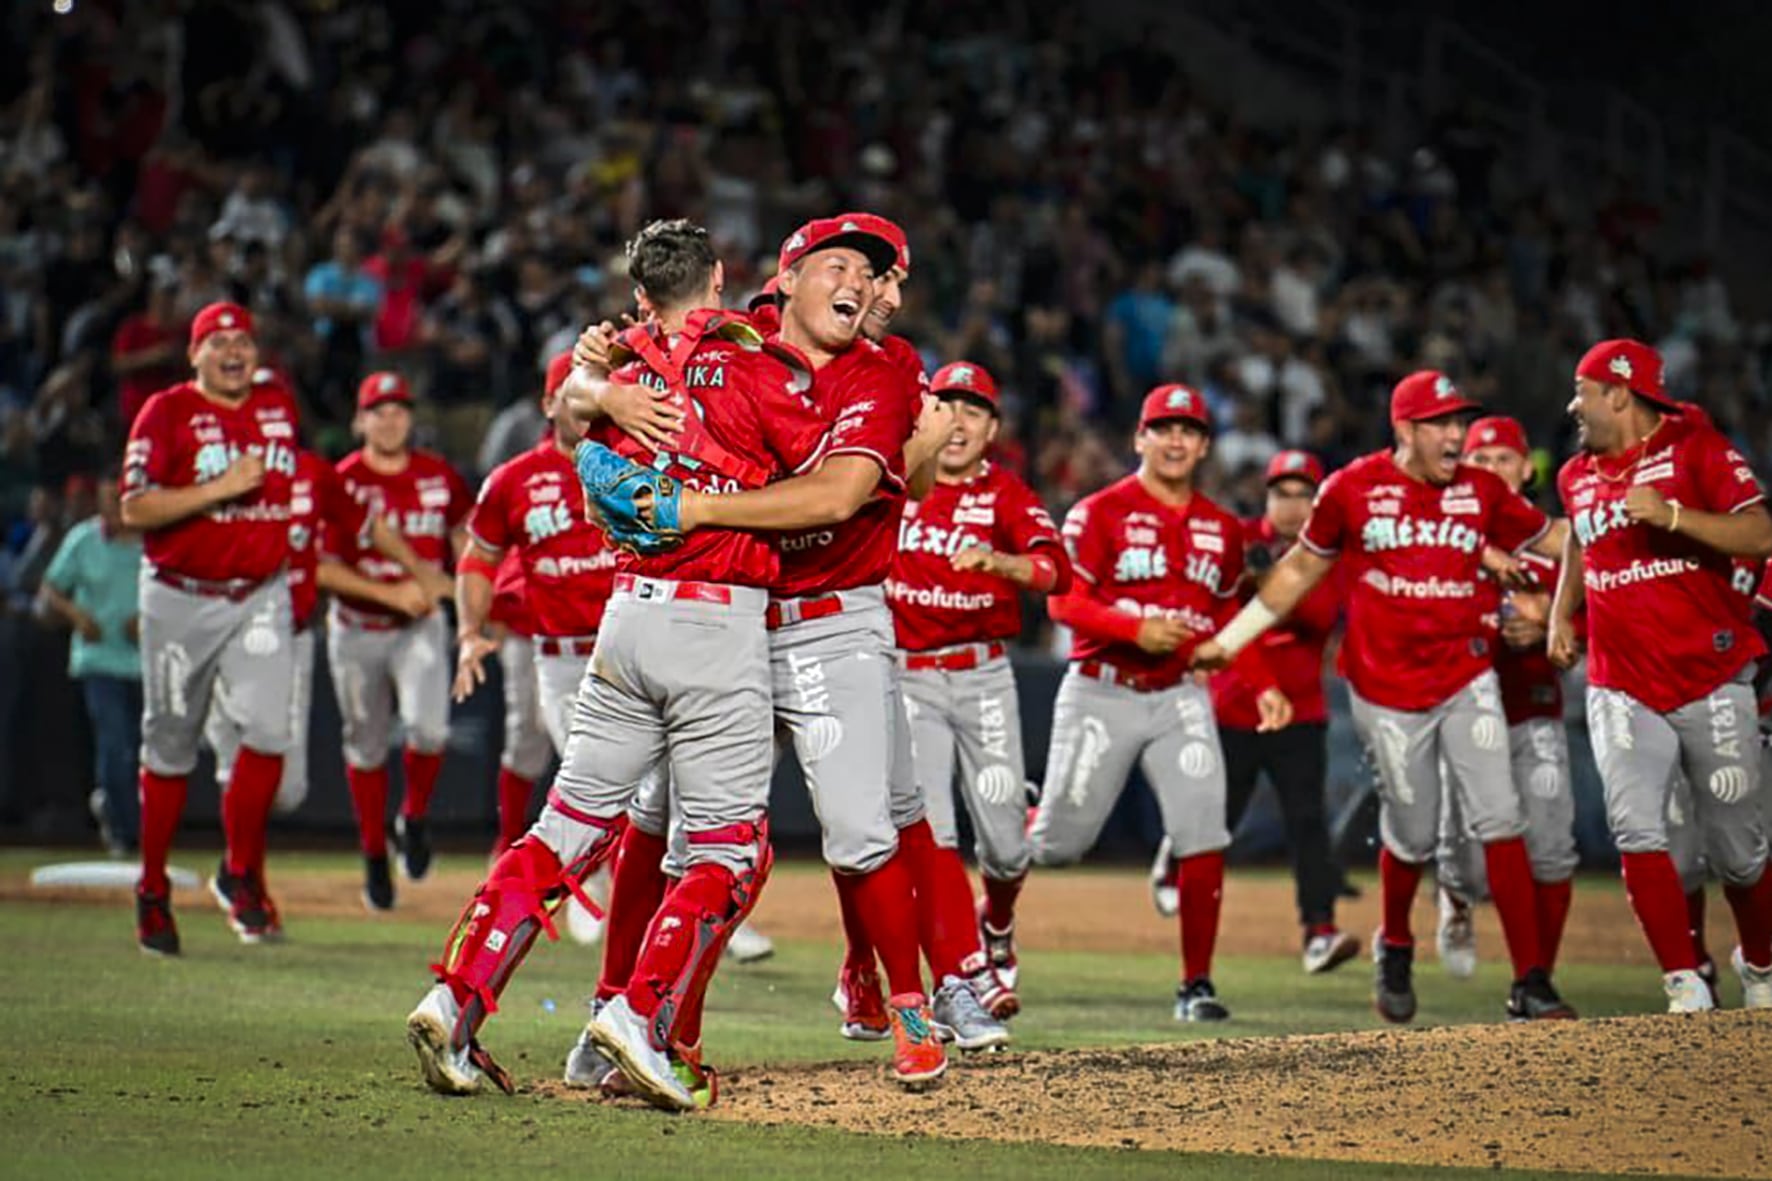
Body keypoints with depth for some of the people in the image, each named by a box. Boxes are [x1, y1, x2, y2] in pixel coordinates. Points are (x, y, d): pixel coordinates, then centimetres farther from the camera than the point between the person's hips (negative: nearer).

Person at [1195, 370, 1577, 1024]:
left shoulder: (1482, 492, 4)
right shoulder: (1353, 489, -2)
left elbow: (1555, 540, 12)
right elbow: (1301, 567, 10)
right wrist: (1228, 640, 11)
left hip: (1467, 680, 2)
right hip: (1387, 691, -2)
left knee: (1500, 819, -9)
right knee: (1412, 834, 3)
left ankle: (1530, 983, -8)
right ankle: (1394, 948, 34)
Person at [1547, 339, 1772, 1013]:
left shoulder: (1696, 449, -6)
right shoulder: (1576, 477, 12)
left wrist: (1670, 514, -26)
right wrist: (1561, 615, 20)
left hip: (1712, 684, -4)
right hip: (1622, 690, 4)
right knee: (1636, 830, -17)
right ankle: (1685, 984, -15)